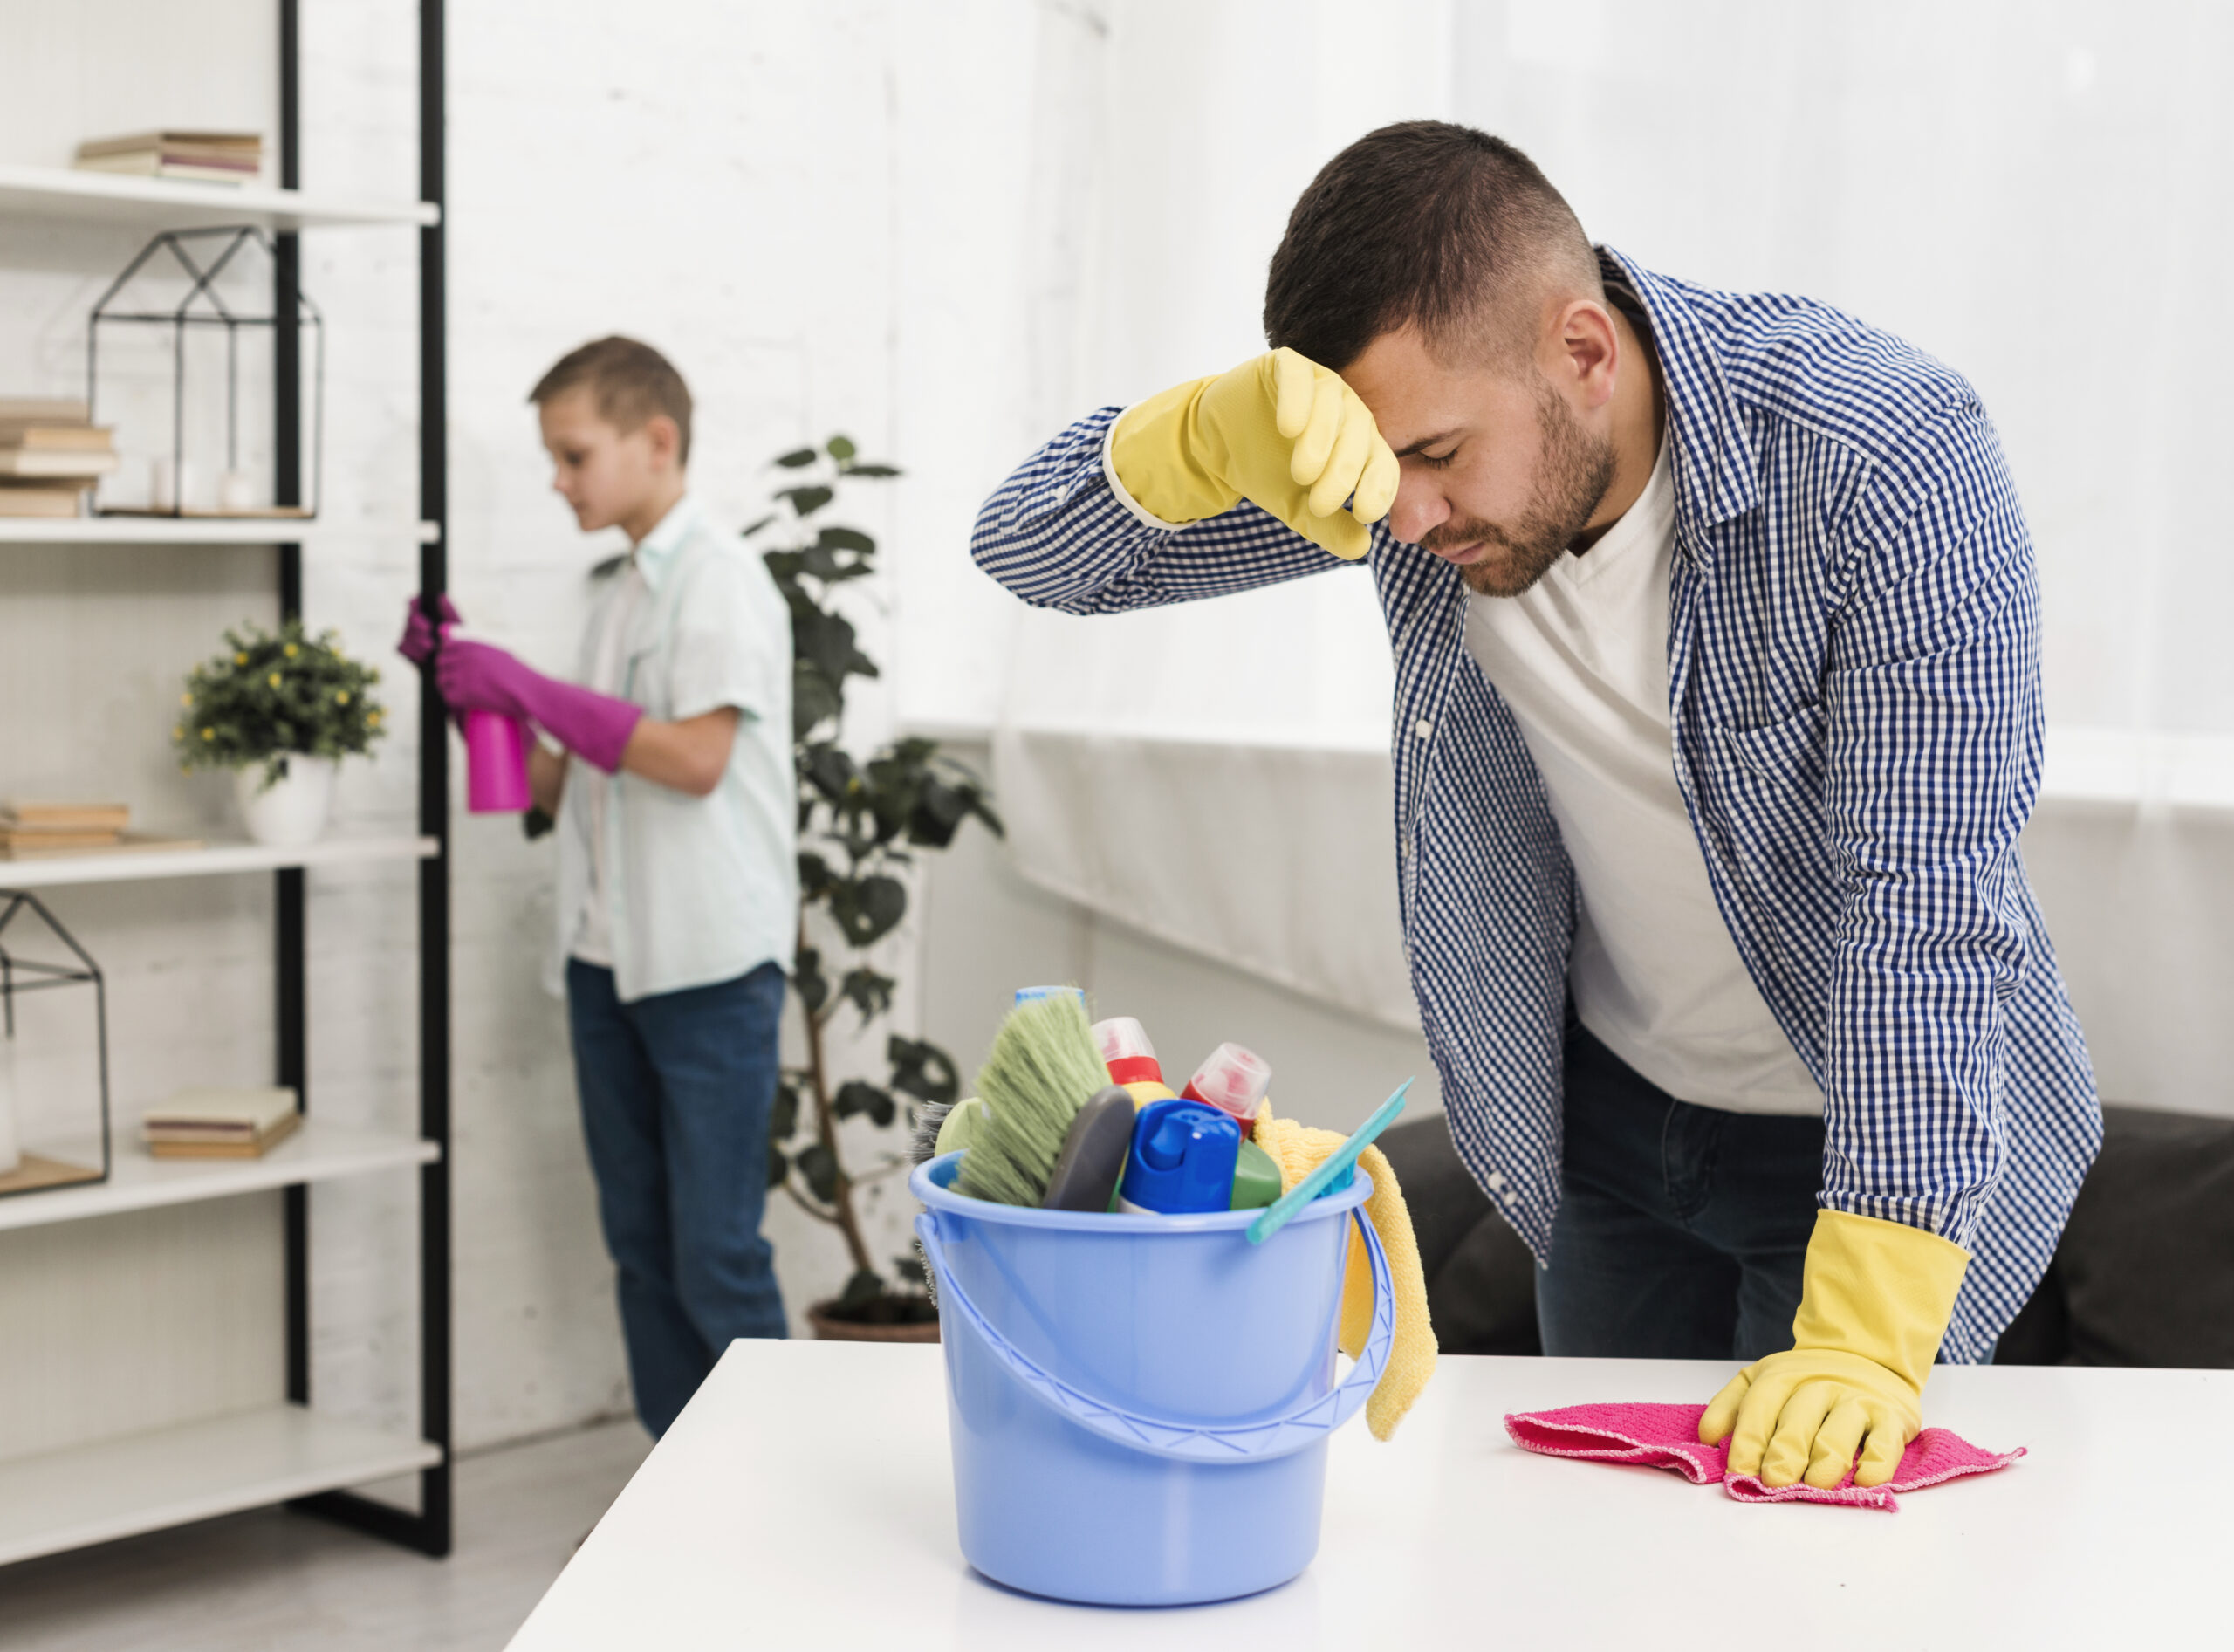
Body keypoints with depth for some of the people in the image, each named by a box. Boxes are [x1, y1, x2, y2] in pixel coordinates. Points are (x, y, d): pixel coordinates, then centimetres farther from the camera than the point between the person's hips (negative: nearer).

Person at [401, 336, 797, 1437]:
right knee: (641, 1244, 11)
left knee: (716, 1256, -5)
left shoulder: (717, 579, -8)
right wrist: (474, 692, 4)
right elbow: (563, 788, 17)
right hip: (609, 959, 8)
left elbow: (697, 758, -19)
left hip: (710, 964, -8)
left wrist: (533, 690, -15)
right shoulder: (622, 594, 16)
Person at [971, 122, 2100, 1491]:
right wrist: (1222, 433, -38)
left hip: (1869, 1131, -4)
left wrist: (1864, 1335, -40)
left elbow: (1930, 905, -33)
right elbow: (1032, 549, -14)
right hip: (1607, 1110, 5)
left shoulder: (1884, 464, -30)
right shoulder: (1415, 423, -16)